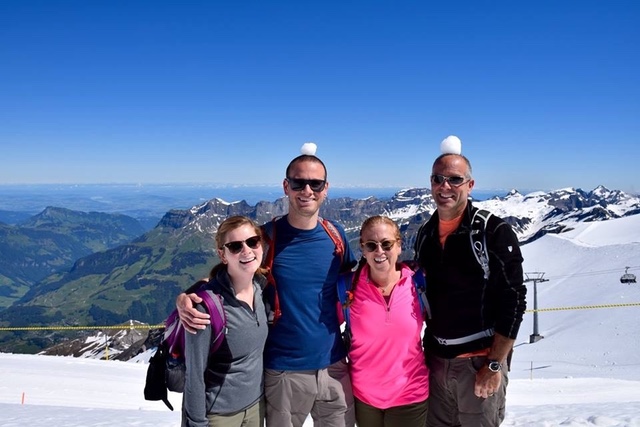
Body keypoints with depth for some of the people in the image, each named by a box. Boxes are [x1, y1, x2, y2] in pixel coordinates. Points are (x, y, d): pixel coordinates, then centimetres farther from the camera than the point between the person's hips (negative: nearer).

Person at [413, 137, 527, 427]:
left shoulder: (494, 232, -13)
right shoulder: (426, 234, 5)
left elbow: (514, 301, -14)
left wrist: (494, 365, -15)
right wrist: (423, 349, 11)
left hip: (480, 361, -5)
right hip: (435, 360, 5)